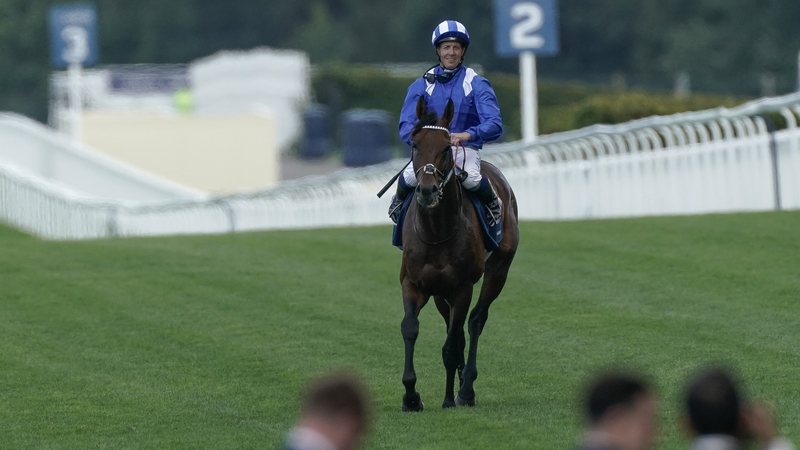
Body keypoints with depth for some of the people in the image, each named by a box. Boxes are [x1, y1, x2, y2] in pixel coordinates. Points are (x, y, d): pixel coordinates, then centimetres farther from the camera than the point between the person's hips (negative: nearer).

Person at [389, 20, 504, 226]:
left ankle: (493, 204, 1)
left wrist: (468, 134, -32)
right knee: (410, 176, -29)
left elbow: (494, 124, -12)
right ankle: (399, 201, 7)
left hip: (465, 149, -1)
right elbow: (406, 126, -2)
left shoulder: (477, 84, 0)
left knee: (471, 178, -34)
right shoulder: (421, 85, 6)